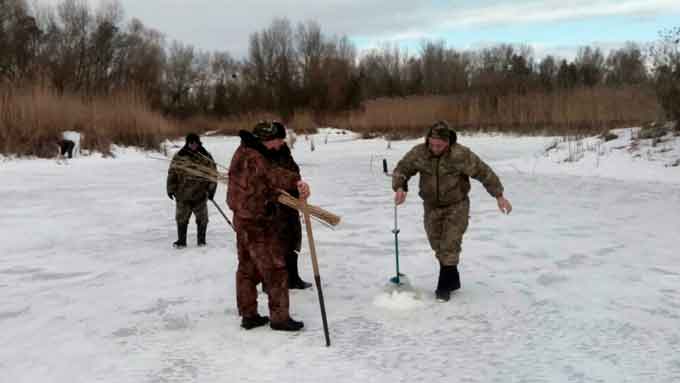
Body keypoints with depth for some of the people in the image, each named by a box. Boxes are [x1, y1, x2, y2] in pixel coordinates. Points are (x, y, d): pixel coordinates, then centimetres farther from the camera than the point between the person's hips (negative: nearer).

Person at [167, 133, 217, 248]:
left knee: (202, 218, 7)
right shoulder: (179, 156, -1)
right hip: (182, 194, 0)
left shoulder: (205, 156, 0)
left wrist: (211, 189, -1)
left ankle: (201, 240, 20)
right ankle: (181, 240, 18)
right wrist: (171, 189, 2)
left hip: (200, 194, 0)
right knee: (181, 218, 7)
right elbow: (172, 173, 4)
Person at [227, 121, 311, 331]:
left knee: (247, 268, 16)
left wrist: (273, 190, -1)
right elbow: (272, 173, -39)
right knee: (275, 269, -1)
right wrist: (296, 181, -52)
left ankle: (248, 315, 25)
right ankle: (279, 317, 5)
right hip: (258, 222, -10)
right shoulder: (253, 157, -21)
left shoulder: (244, 153, 12)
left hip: (243, 219, 10)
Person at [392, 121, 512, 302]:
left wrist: (499, 196, -13)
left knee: (450, 246, -8)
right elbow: (401, 169, -4)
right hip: (432, 207, 4)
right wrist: (399, 187, -24)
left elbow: (484, 172, -15)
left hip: (456, 206, -4)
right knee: (438, 246, 12)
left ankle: (444, 287, 3)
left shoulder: (461, 154, -22)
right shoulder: (418, 153, -14)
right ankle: (452, 280, 30)